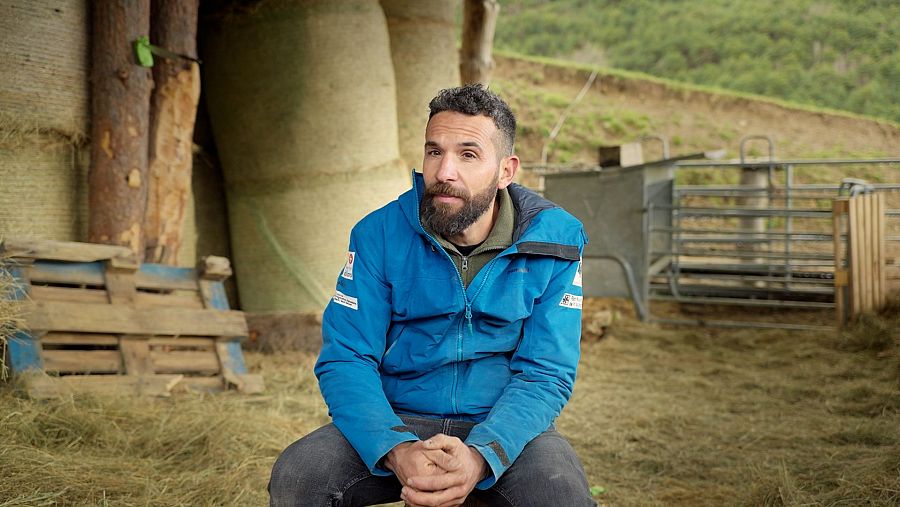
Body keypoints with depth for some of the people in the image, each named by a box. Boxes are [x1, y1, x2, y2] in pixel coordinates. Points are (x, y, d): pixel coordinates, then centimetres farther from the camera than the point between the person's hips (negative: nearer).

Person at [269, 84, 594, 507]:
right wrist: (397, 451, -28)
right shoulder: (380, 234, -6)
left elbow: (545, 373, -9)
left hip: (503, 427, -1)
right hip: (397, 421, 2)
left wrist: (480, 456, -29)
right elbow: (345, 359, -8)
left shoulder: (553, 241, -7)